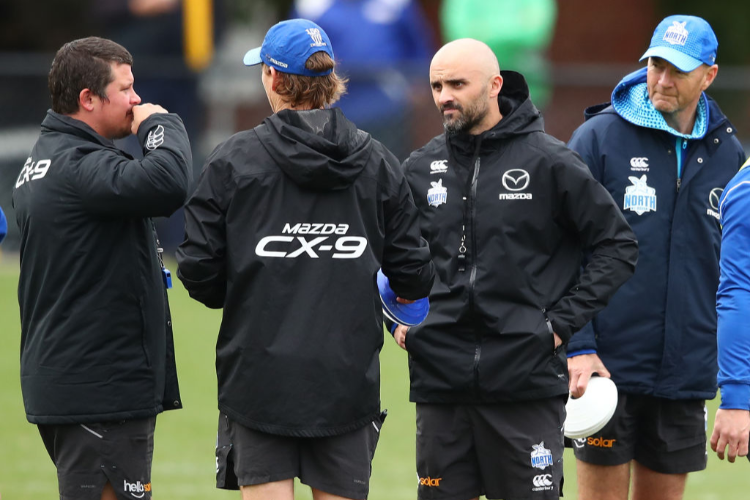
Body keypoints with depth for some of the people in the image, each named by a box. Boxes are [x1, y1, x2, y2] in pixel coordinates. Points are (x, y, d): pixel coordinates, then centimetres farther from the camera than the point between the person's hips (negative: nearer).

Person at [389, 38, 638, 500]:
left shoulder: (549, 162, -3)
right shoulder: (421, 169, 9)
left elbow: (619, 245, 0)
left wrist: (564, 321, -6)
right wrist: (398, 317, 8)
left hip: (527, 378, -4)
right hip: (440, 379, 4)